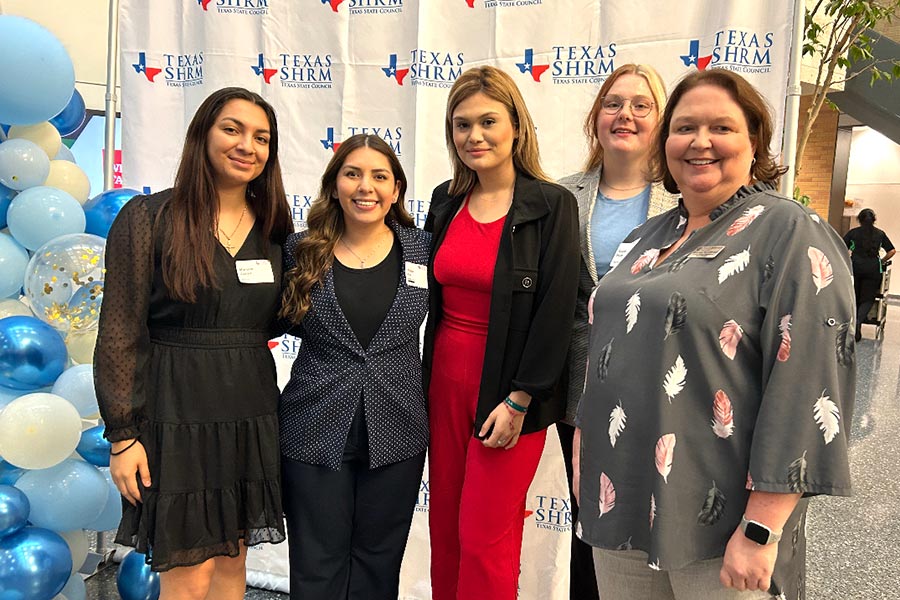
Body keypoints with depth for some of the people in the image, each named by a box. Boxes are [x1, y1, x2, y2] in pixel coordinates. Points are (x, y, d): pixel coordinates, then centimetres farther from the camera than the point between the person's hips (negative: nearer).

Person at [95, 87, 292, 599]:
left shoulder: (273, 229, 7)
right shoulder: (148, 218, -6)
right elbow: (120, 333, -7)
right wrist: (123, 434, -10)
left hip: (251, 417, 5)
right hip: (177, 415, -4)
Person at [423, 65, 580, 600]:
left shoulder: (552, 206, -10)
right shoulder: (445, 202, 7)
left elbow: (556, 311, -13)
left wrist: (519, 401, -15)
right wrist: (424, 380, 10)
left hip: (510, 392, -5)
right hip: (445, 380, 5)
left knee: (485, 539, 2)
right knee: (445, 526, 14)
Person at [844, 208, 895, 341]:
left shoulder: (853, 232, 8)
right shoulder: (880, 234, 11)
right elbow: (892, 251, 10)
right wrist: (882, 262, 24)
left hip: (855, 266, 0)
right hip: (873, 268, 0)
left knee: (855, 298, 11)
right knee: (867, 299, 3)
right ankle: (858, 320, -24)